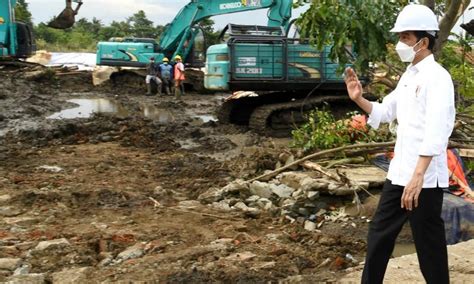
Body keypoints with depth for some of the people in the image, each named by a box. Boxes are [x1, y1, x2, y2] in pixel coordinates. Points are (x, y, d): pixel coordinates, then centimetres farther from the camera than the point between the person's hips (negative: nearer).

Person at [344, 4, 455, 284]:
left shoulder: (437, 77, -15)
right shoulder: (408, 75, 13)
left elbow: (435, 133, -24)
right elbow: (385, 112, 21)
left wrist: (417, 177, -30)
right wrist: (359, 99, 3)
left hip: (425, 177, -9)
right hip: (399, 172, 9)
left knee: (428, 243, 2)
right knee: (380, 233, 17)